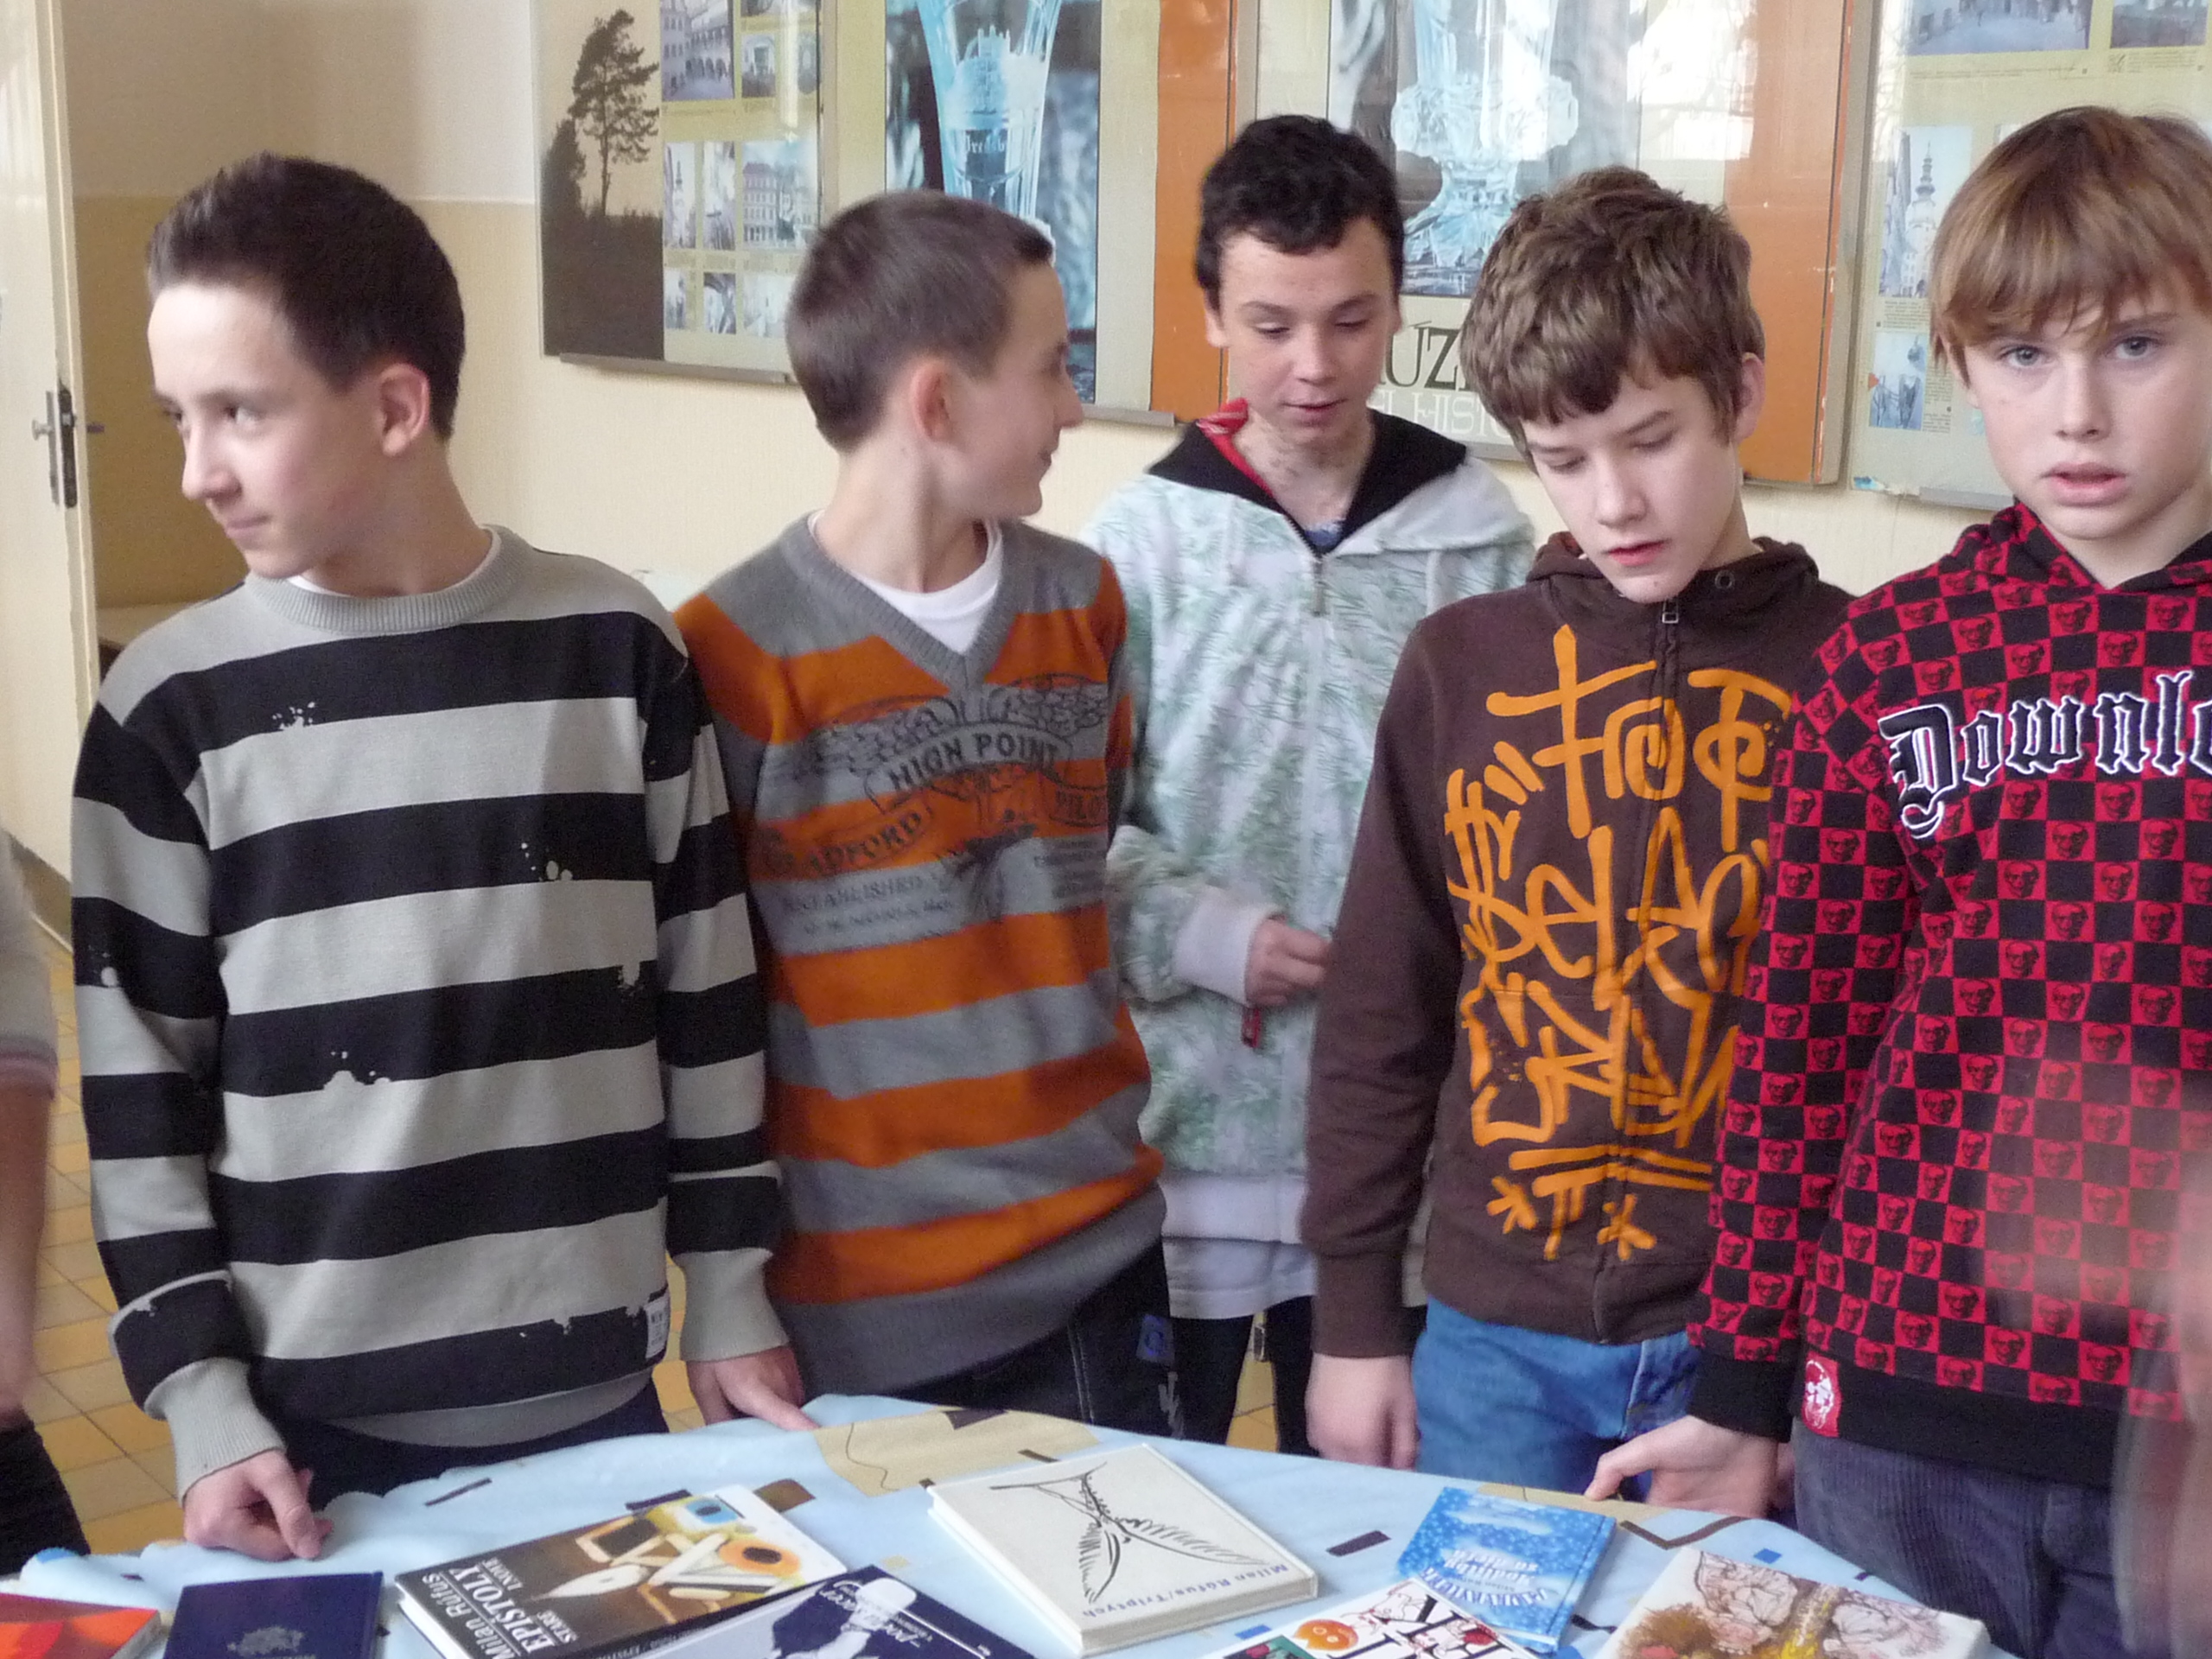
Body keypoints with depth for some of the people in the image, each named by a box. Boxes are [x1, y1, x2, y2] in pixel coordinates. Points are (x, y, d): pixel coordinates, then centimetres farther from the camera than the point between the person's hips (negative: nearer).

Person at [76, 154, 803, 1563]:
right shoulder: (174, 706, -5)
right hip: (314, 1413, -1)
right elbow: (138, 1091, -2)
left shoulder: (618, 650, -2)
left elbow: (707, 995, 4)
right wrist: (200, 1396, -6)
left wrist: (730, 1293, 5)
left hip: (596, 1388, 1)